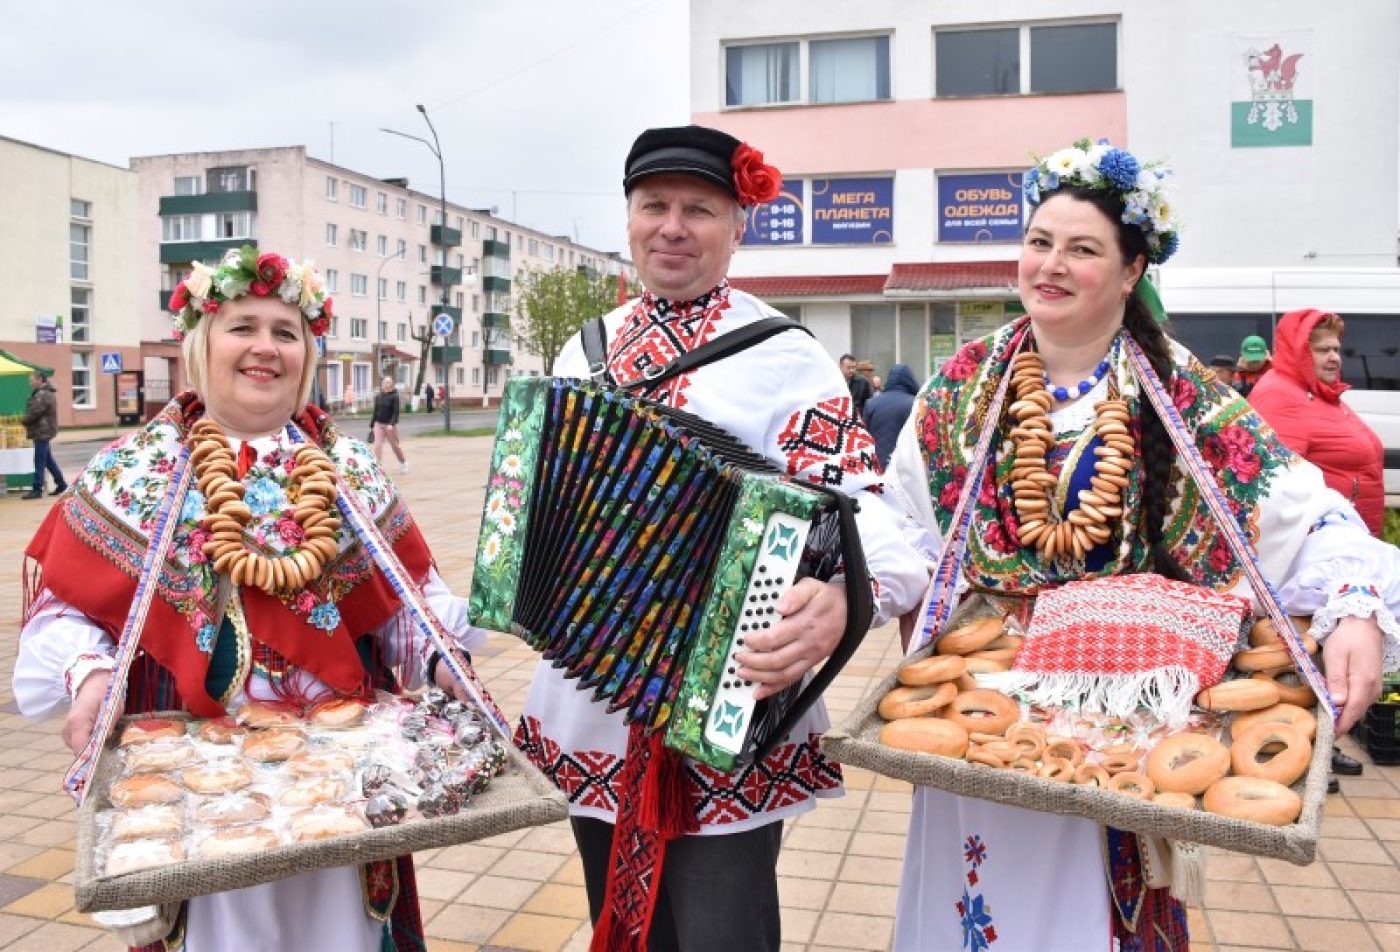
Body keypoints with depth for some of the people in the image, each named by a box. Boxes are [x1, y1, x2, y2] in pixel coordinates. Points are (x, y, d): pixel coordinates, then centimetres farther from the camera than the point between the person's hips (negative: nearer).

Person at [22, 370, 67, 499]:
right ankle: (61, 483, 20)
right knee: (48, 459, 16)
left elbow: (34, 412, -21)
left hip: (42, 432, -11)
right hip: (44, 431, 11)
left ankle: (37, 490, -6)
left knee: (40, 462, -7)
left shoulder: (42, 395, -17)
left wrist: (24, 421, -4)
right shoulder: (47, 393, 17)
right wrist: (28, 422, 9)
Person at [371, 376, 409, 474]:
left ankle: (403, 463, 34)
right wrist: (372, 424, 14)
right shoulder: (378, 397, 5)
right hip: (379, 424, 4)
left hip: (391, 425, -4)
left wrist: (391, 424, -27)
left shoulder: (394, 397, -10)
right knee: (377, 445, -10)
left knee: (395, 445, 11)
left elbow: (395, 412, -15)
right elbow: (376, 411, 12)